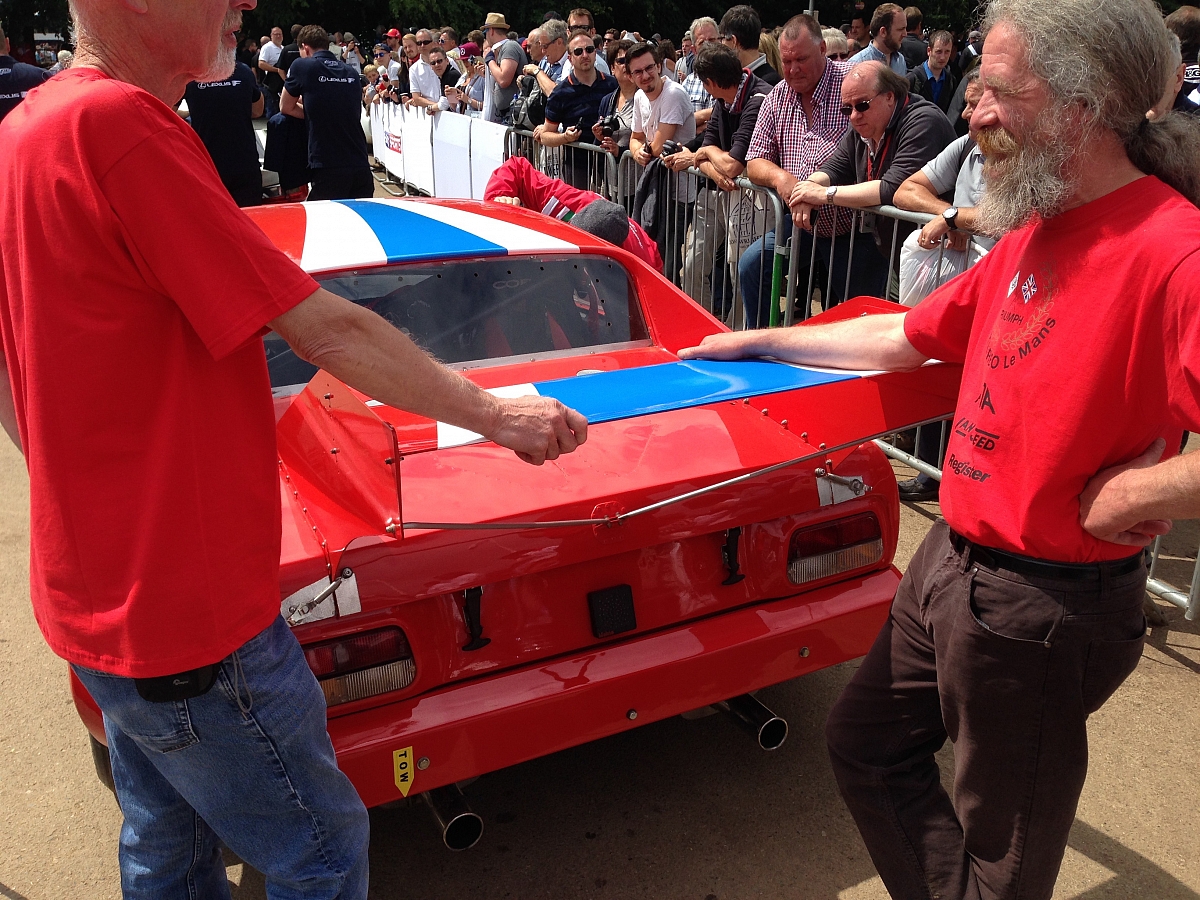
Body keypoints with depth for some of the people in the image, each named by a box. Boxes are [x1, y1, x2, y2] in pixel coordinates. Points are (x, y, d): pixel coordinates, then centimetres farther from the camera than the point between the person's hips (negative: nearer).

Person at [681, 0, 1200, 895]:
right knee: (865, 740, 23)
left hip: (1045, 605, -9)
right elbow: (903, 336, 17)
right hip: (952, 563, 9)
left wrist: (1119, 497, -20)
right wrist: (759, 342, 20)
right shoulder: (1029, 236, 6)